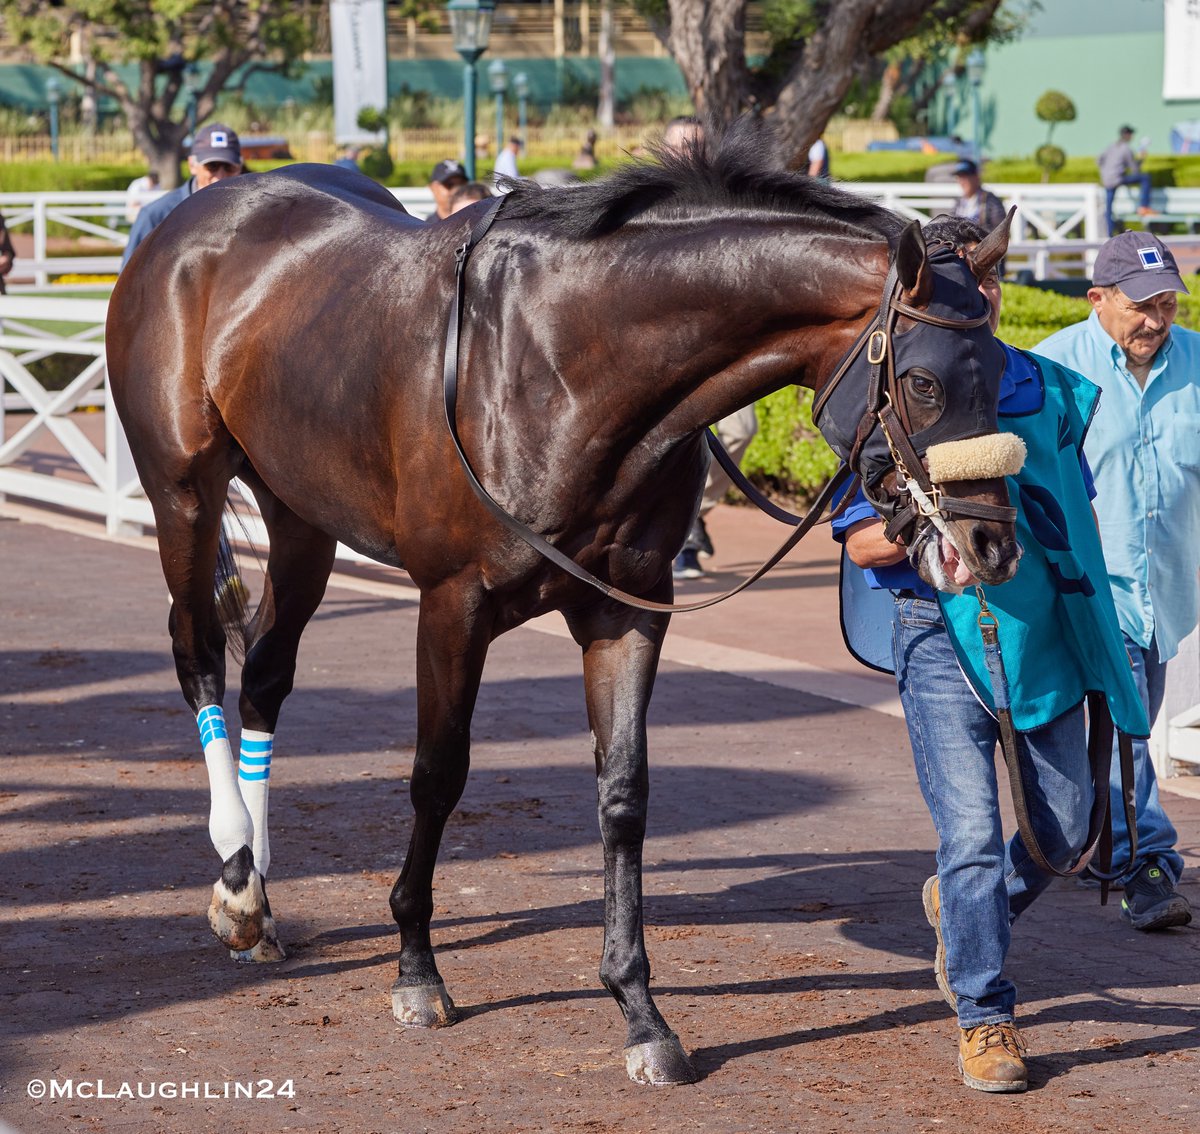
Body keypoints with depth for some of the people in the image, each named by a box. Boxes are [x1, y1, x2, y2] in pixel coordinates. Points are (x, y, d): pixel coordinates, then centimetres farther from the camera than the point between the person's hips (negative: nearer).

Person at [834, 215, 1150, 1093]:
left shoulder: (1052, 392, 9)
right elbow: (861, 544, -4)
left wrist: (1092, 619, 17)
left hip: (1047, 632, 4)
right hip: (942, 632, -4)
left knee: (1065, 828, 8)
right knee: (972, 830, -10)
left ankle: (968, 909, 38)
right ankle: (986, 1017, 3)